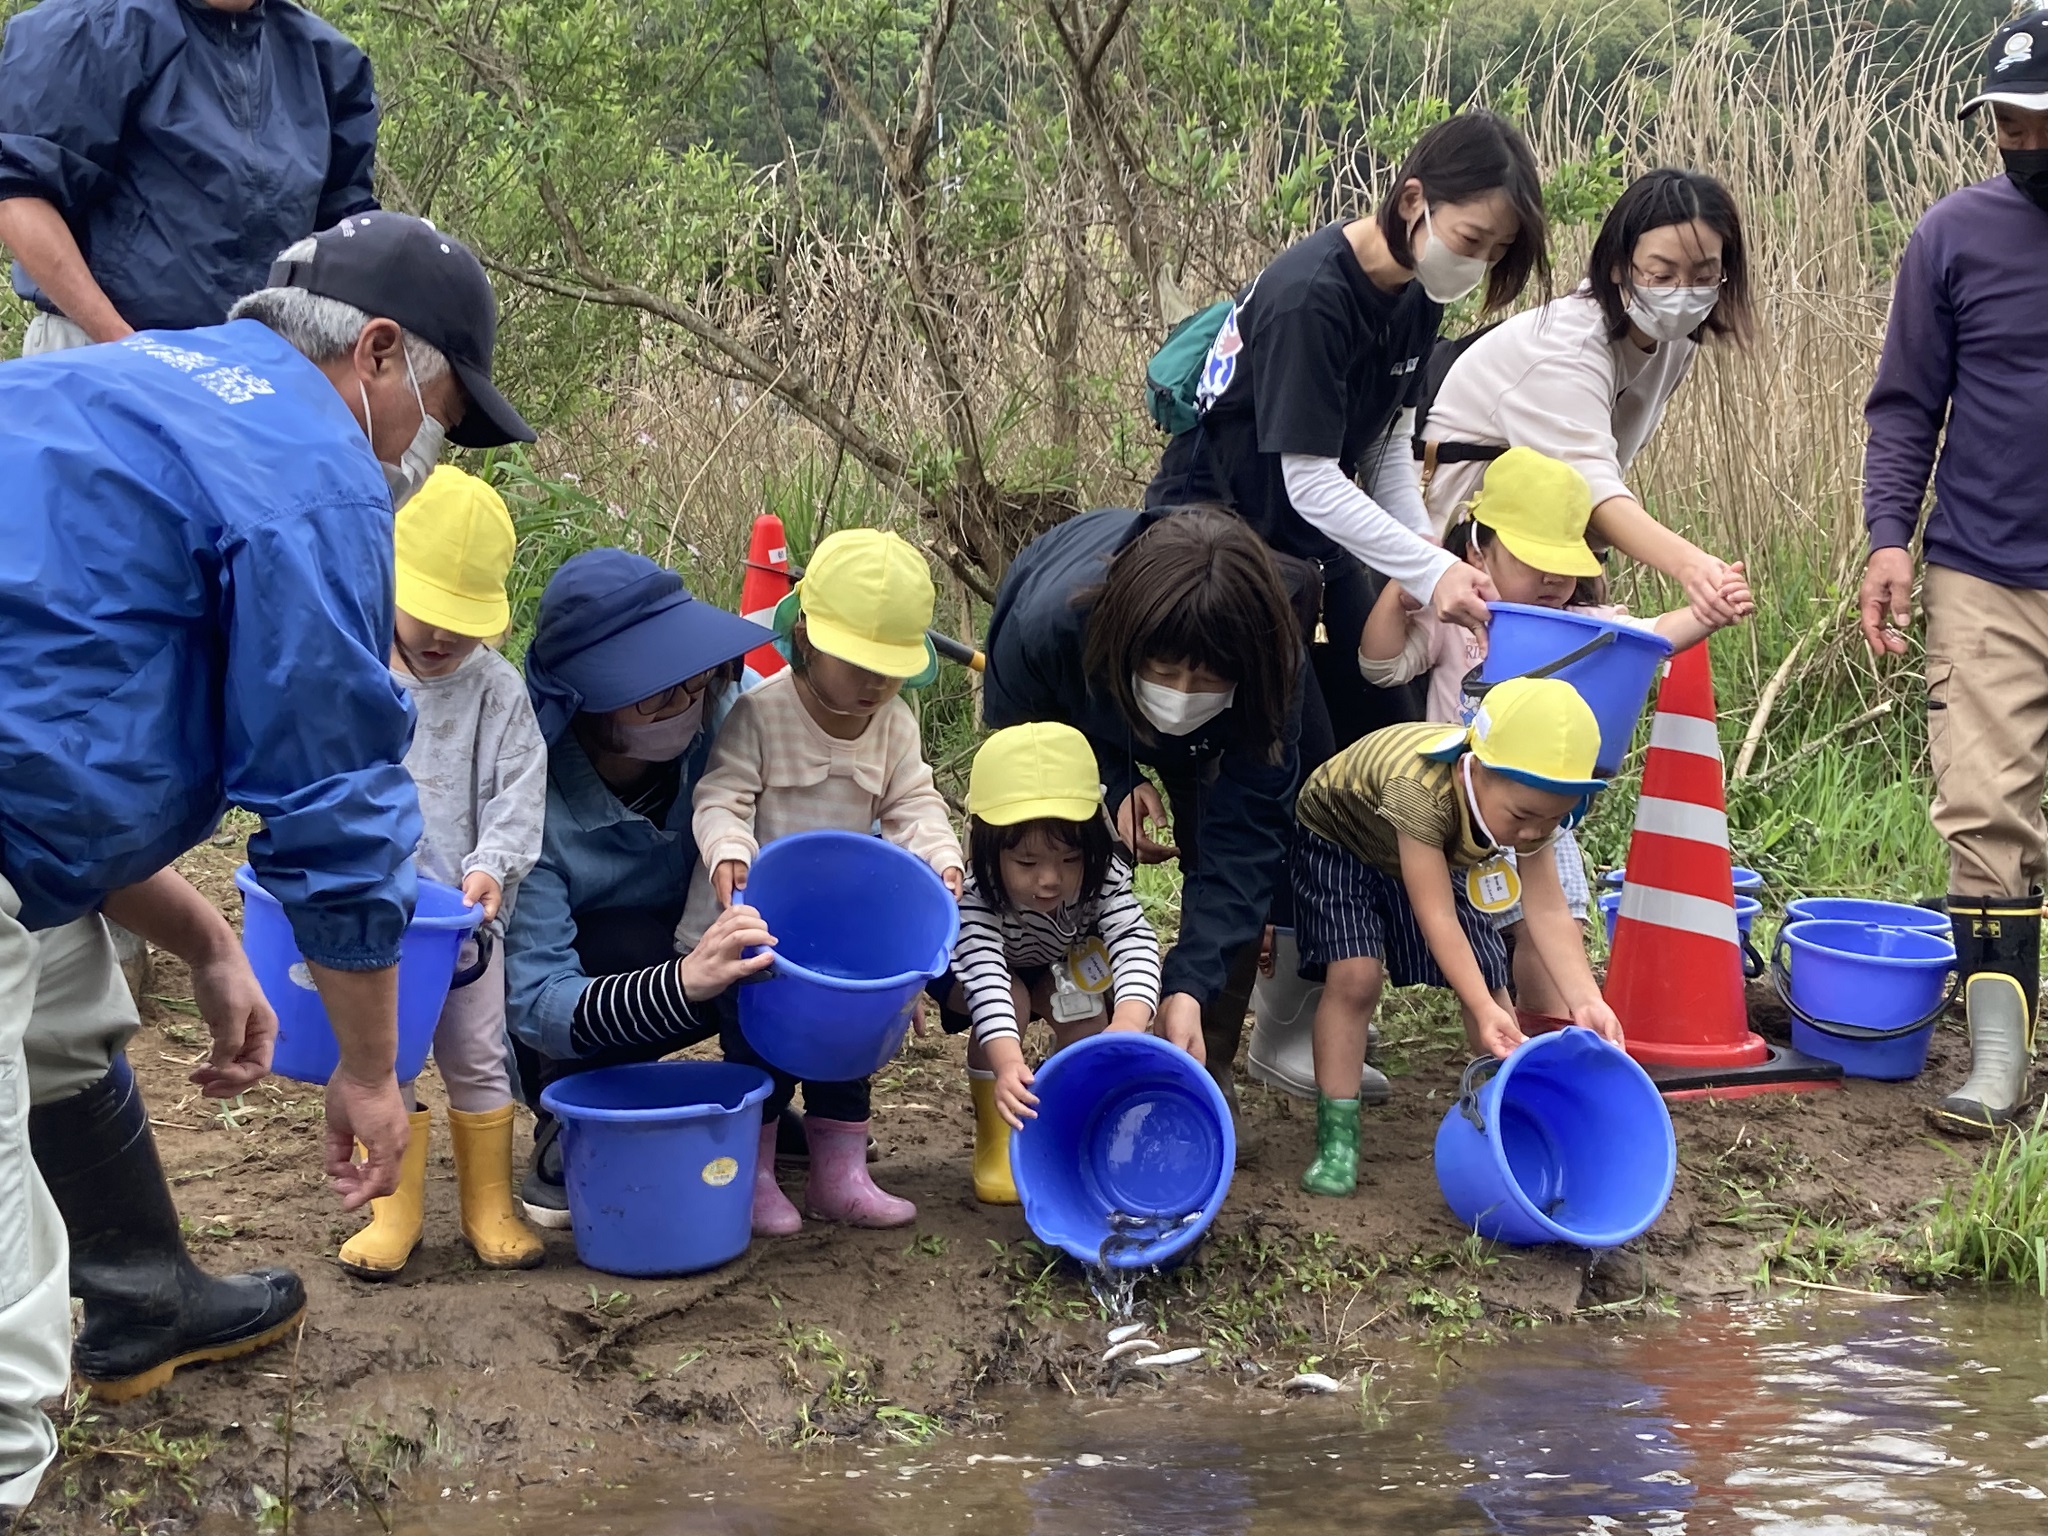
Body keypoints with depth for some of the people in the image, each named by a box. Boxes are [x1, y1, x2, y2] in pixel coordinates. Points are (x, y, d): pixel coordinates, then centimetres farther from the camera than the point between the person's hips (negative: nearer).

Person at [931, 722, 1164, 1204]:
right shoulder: (975, 897, -42)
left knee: (1086, 1006, -25)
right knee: (1011, 1001, -32)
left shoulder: (1103, 879, -34)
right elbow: (987, 979, -53)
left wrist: (1127, 1024, -68)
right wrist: (1006, 1062, -72)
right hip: (971, 969, -3)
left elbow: (1136, 945, -47)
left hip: (1059, 970, 3)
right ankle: (995, 1140, -15)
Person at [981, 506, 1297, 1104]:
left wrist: (1189, 987, -49)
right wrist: (1115, 781, -34)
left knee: (1234, 860, -17)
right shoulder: (1047, 623, -44)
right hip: (1069, 713, -1)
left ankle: (1208, 1075, -2)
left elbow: (1244, 844, -40)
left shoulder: (1273, 668, -41)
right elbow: (1012, 727, -19)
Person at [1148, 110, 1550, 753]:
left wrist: (1425, 547, -11)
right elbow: (1310, 482, -28)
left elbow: (1387, 442, 5)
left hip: (1320, 542, 9)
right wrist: (1431, 571, -31)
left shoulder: (1417, 294, -1)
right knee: (1301, 762, -10)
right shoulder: (1309, 297, -28)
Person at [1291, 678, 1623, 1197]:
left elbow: (1548, 912, -26)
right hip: (1338, 842, -6)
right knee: (1355, 975, -23)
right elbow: (1436, 915, -44)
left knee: (1489, 981, -2)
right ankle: (1335, 1141, -16)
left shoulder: (1531, 801, -26)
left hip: (1432, 855, 6)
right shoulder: (1421, 789, -45)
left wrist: (1586, 1000, -39)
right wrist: (1483, 1010, -51)